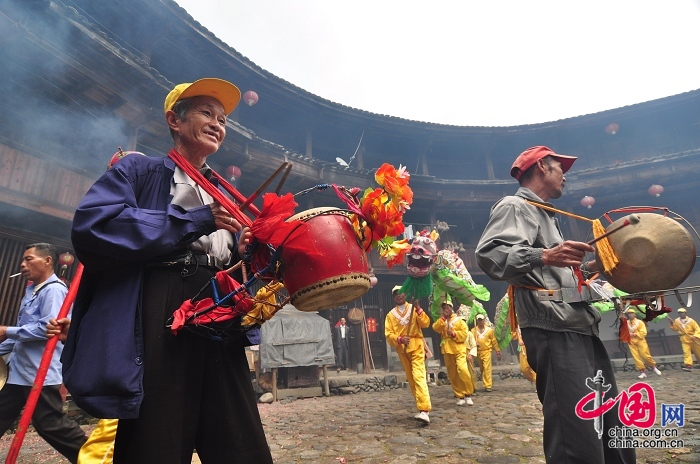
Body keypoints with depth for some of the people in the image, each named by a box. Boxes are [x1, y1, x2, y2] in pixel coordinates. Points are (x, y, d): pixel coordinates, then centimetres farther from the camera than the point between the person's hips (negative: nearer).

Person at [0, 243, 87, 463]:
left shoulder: (53, 289, -15)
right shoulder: (32, 289, 17)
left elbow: (47, 328, -25)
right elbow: (25, 330, 22)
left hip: (41, 372, -10)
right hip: (20, 370, 10)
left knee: (50, 424, -4)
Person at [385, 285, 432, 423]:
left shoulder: (414, 309, 6)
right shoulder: (391, 314, 8)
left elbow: (426, 323, -6)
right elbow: (388, 334, -1)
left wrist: (418, 309, -17)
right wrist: (399, 339, -19)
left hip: (416, 346, -3)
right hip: (402, 349, 3)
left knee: (419, 376, -16)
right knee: (410, 379, 8)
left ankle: (424, 411, -21)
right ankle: (422, 407, 21)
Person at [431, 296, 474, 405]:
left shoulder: (459, 320, 5)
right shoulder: (441, 321, 13)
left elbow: (465, 333, -4)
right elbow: (435, 328, -7)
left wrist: (454, 334, -17)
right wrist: (443, 318, -12)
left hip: (459, 350, -3)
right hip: (447, 351, 4)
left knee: (462, 369, -21)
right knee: (452, 375, 5)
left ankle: (468, 394, -7)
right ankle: (460, 396, 16)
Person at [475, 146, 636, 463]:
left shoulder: (545, 215, 28)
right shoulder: (515, 206, -3)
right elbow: (488, 254, -23)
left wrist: (590, 267, 30)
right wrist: (544, 257, -33)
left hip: (580, 330, 11)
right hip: (554, 332, -10)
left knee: (615, 435, 17)